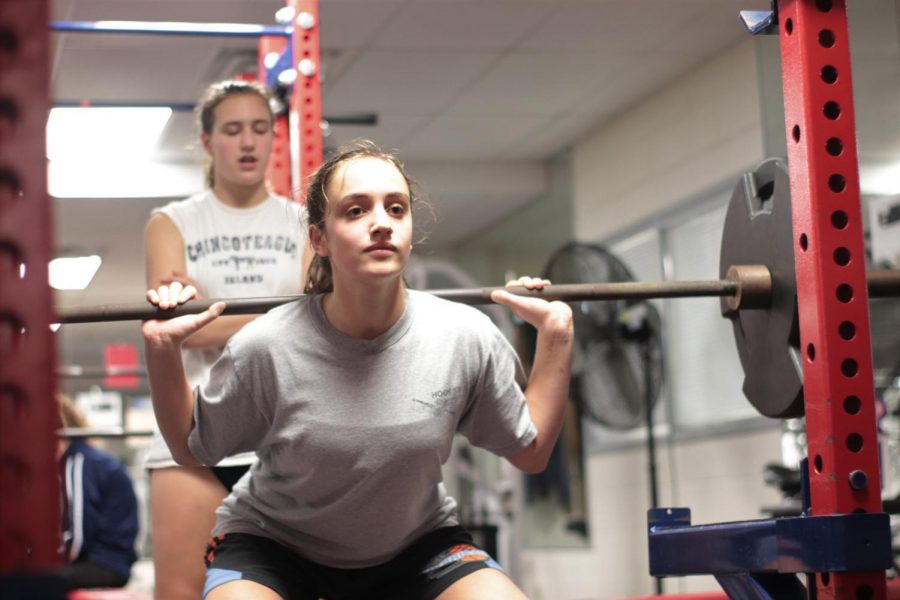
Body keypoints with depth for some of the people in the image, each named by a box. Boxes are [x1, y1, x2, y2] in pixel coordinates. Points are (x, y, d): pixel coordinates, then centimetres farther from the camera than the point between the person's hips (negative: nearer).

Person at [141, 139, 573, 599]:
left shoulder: (466, 338, -17)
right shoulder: (267, 346, -22)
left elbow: (530, 451, -2)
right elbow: (191, 449, -5)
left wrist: (557, 337, -10)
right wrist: (161, 349, -19)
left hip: (415, 545, 2)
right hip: (274, 542, -2)